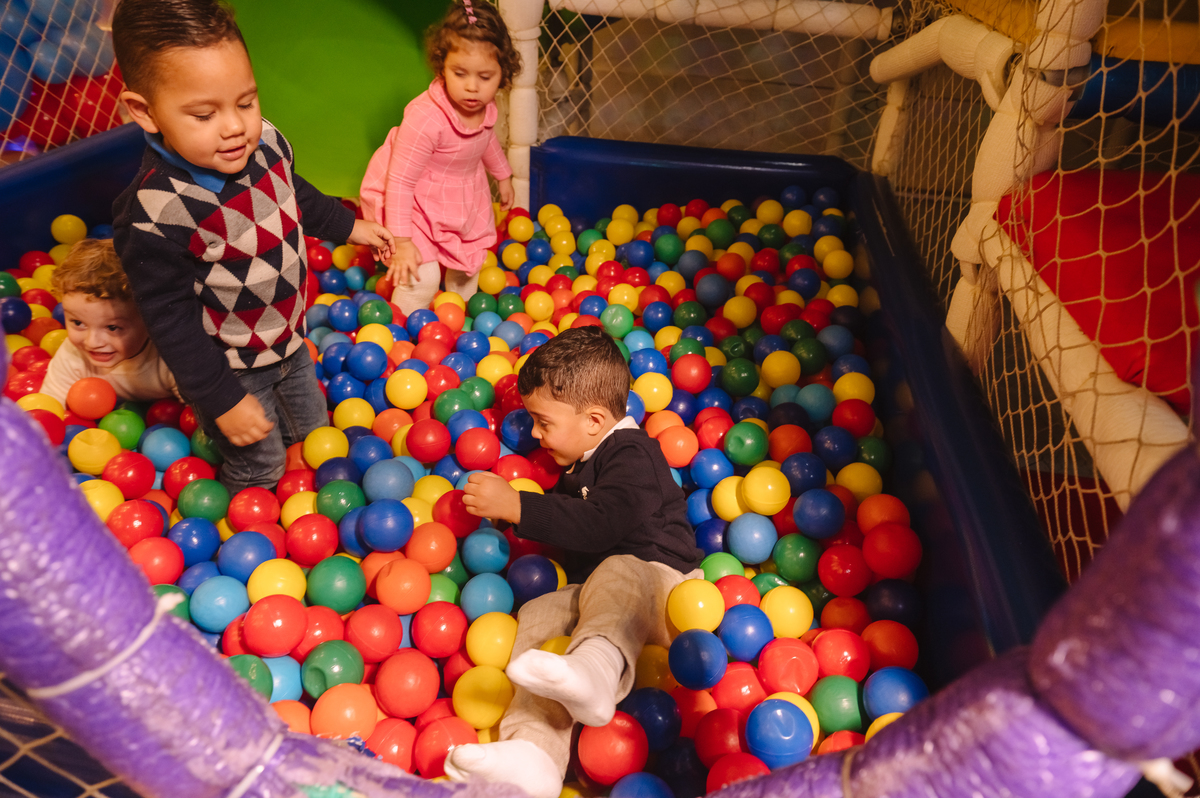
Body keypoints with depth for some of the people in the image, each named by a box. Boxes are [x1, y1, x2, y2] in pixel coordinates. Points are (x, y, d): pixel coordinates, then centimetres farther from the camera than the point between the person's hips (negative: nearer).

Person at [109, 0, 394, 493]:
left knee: (313, 429, 27)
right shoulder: (156, 213, -33)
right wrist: (223, 401, -21)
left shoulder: (266, 143, -15)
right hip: (228, 369, -6)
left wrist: (349, 226, 20)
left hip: (289, 339, 6)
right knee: (259, 468, 14)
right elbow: (170, 319, -24)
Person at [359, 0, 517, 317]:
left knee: (469, 262, 23)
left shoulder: (484, 106, -15)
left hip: (463, 194, 7)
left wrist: (503, 175, 25)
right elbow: (400, 181, -33)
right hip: (414, 200, -7)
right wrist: (402, 242, -33)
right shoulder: (425, 118, -39)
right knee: (423, 277, -16)